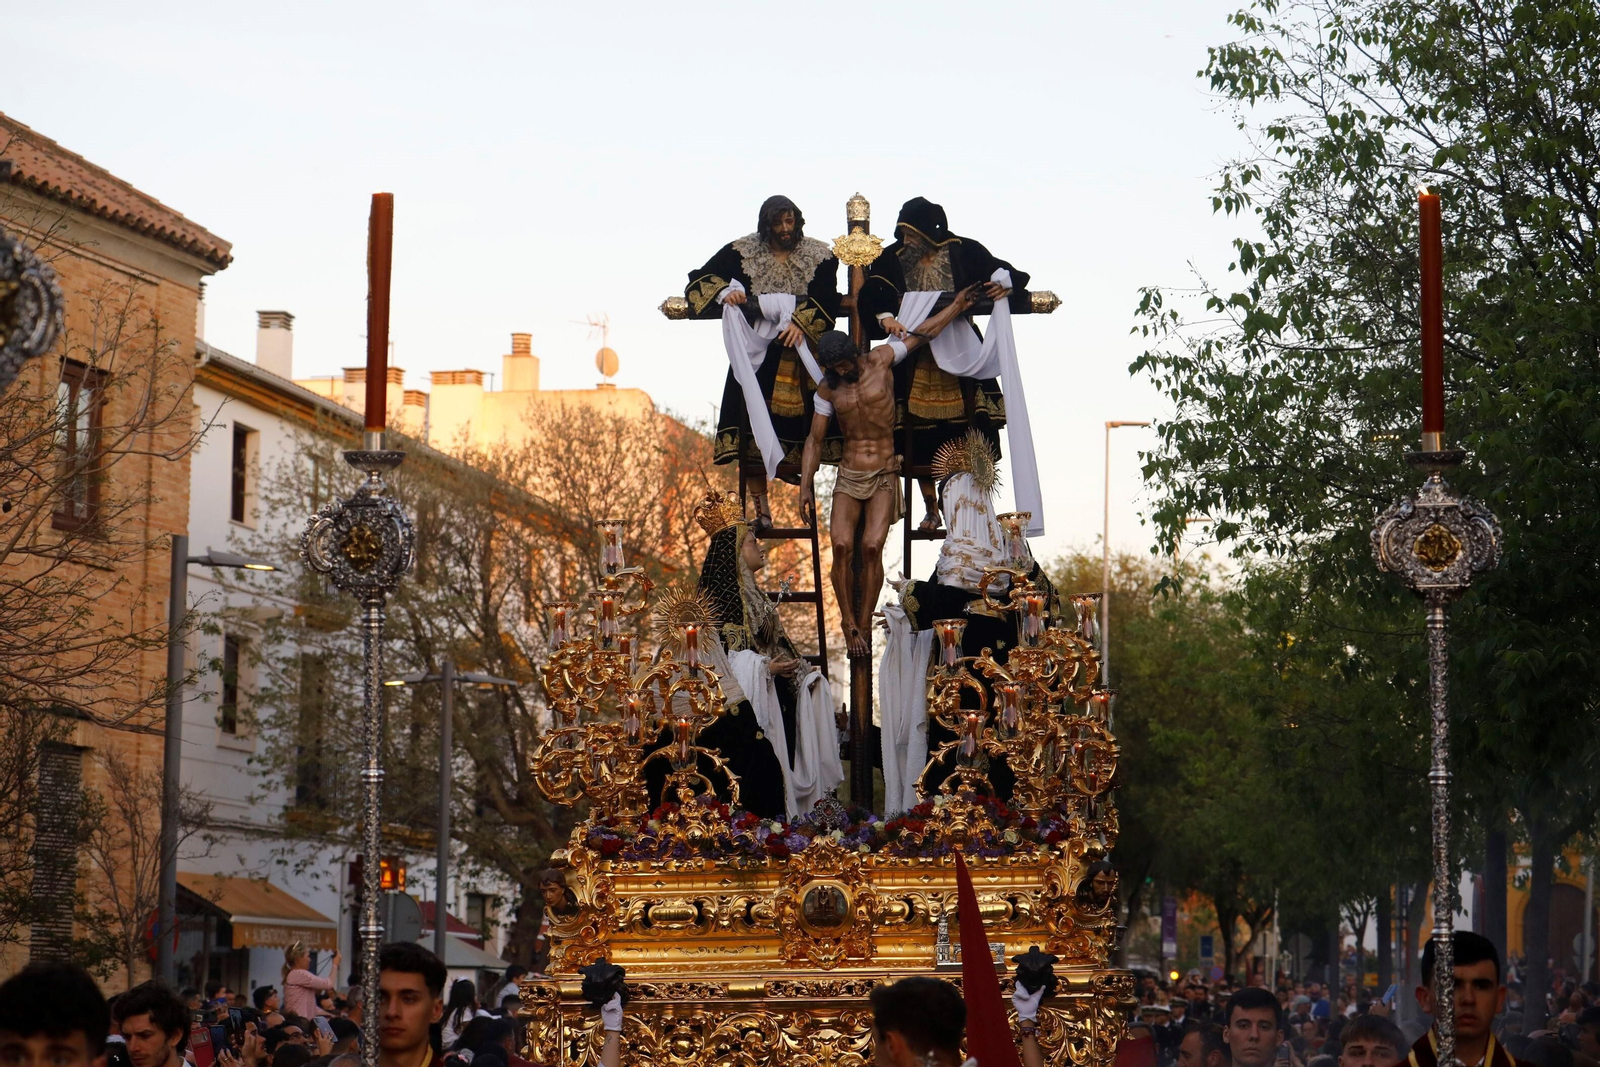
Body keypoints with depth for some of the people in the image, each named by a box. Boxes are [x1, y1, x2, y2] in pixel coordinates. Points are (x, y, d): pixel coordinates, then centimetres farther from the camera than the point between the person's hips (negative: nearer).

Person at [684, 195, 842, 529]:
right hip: (756, 356, 0)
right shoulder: (743, 252, 4)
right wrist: (724, 292, -16)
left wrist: (801, 324, -21)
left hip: (799, 358, 0)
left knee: (801, 427, -5)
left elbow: (828, 301, -5)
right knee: (754, 430, -7)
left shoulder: (818, 256, 4)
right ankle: (760, 507, -3)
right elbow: (699, 280, 3)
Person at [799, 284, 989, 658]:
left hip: (884, 476, -1)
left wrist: (957, 305, 15)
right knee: (841, 546, -18)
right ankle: (849, 623, -6)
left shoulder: (880, 360, -3)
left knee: (872, 547, -19)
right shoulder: (828, 388, 2)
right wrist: (805, 485, -1)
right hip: (848, 476, 2)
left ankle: (864, 626, -11)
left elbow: (920, 335, 11)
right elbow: (814, 439, 7)